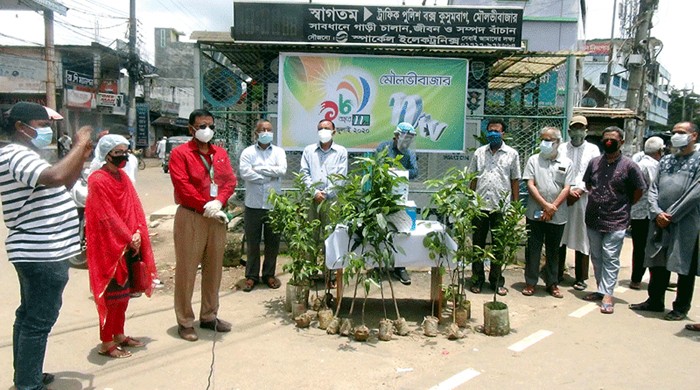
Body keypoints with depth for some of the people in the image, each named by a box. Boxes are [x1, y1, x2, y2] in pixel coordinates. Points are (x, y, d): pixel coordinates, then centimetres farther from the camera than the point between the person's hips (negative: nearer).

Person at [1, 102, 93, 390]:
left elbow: (63, 185, 23)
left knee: (28, 315, 19)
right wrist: (78, 146, -23)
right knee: (39, 321, -3)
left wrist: (82, 157, 12)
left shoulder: (24, 156, 17)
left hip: (37, 252, 11)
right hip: (42, 254, -11)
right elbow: (55, 177, -36)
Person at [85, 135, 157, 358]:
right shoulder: (98, 180, -14)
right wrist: (129, 238, -13)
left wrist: (137, 234, -6)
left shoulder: (123, 176, 10)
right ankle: (106, 343, 10)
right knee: (111, 294, -1)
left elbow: (135, 207, 7)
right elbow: (107, 216, -17)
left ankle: (119, 335, 27)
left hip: (129, 244, 8)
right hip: (110, 245, -8)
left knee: (124, 291, 14)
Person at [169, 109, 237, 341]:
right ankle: (185, 322, 12)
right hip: (190, 217, -6)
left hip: (217, 217, 6)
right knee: (187, 270, 0)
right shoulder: (180, 153, -5)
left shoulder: (221, 153, 13)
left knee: (214, 268, 12)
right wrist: (205, 207, -16)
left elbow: (230, 181, 4)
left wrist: (218, 203, -13)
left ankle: (209, 316, 26)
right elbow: (182, 186, -14)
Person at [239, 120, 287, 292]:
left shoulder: (278, 152, 6)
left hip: (274, 204, 1)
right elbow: (244, 172, -14)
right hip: (253, 204, -1)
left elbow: (282, 170, -12)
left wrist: (258, 169, -12)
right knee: (252, 242, 7)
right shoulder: (248, 152, 2)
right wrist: (270, 176, -12)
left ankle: (269, 274, 24)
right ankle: (252, 276, 20)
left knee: (273, 241, 9)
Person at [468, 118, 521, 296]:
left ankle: (497, 280, 22)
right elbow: (473, 179, 10)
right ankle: (477, 279, 20)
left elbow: (515, 181, 3)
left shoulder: (512, 154, 3)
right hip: (480, 206, 2)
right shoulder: (479, 153, 8)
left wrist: (515, 204, -1)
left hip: (501, 207, -1)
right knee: (478, 244, 9)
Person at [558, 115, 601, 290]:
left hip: (583, 199, -1)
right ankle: (558, 274, 14)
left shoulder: (592, 149, 9)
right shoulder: (562, 148, 11)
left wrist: (580, 190, -10)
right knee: (559, 237, 3)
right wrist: (568, 190, -8)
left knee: (582, 239, 0)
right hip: (562, 197, 1)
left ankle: (581, 278, 8)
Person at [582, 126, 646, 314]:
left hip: (616, 222, -5)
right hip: (593, 219, 5)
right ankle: (601, 289, 25)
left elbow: (639, 190, 2)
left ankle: (607, 295, 0)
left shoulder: (629, 165, -6)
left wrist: (625, 205, 5)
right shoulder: (595, 162, 6)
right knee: (596, 257, 13)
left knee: (610, 258, -5)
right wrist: (596, 198, 11)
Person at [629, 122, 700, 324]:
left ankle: (681, 307, 17)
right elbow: (653, 189, 8)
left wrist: (671, 215, -12)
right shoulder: (665, 160, 14)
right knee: (658, 264, 12)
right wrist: (657, 213, -7)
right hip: (659, 222, 5)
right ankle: (655, 301, 24)